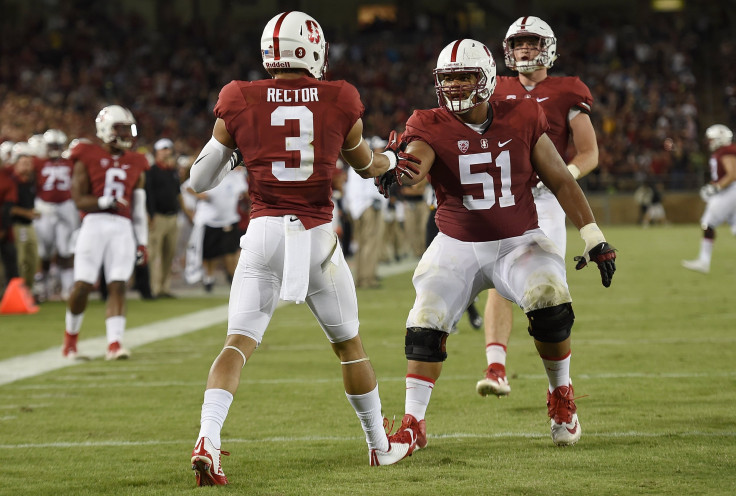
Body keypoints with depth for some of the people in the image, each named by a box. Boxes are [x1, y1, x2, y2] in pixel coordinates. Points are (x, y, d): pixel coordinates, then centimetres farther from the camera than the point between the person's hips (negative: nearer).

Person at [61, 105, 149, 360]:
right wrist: (104, 202, -21)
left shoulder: (135, 164, 16)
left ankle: (114, 344, -12)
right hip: (95, 224, -3)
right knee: (82, 285, -6)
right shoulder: (88, 158, 3)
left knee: (118, 286, -8)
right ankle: (70, 336, 17)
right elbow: (79, 199, -4)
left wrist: (142, 242, 14)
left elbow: (139, 208, 19)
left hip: (123, 229, 3)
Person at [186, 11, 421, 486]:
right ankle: (380, 444, 32)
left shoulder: (240, 104, 0)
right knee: (349, 342, 18)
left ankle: (208, 439, -24)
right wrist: (392, 159, 44)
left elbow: (201, 179, 6)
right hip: (318, 236, 0)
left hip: (264, 233, 0)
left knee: (239, 343, -2)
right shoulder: (340, 102, 2)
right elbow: (366, 164, 21)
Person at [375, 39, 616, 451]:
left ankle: (562, 398, 0)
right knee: (426, 325, -13)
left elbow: (562, 181, 2)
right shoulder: (432, 127, -7)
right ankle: (413, 425, 1)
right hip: (457, 246, 1)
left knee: (551, 304, -24)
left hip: (518, 242, -1)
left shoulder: (521, 120, -4)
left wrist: (595, 238, 1)